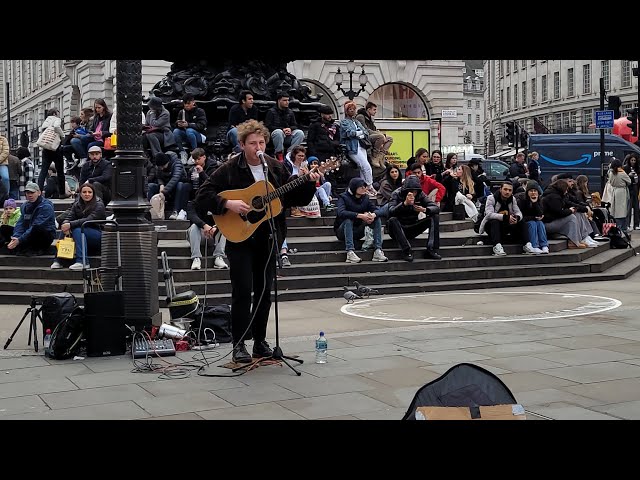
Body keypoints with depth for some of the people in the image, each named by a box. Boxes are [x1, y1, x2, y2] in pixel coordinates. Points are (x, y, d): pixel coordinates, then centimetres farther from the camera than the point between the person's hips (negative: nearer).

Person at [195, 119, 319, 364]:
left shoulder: (277, 168, 6)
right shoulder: (229, 169, -6)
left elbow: (295, 199, 11)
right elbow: (202, 195, -10)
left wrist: (309, 184, -6)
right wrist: (228, 204, -22)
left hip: (268, 239, 4)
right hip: (239, 238, -4)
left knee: (264, 291, 10)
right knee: (242, 292, -7)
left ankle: (260, 341, 22)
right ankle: (239, 344, 2)